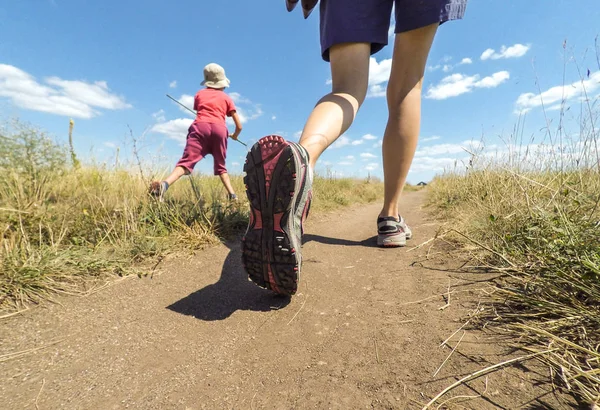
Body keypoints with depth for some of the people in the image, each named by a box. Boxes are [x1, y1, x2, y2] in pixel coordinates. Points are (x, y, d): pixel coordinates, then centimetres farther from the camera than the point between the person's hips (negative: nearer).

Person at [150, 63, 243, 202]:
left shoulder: (200, 94, 28)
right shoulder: (227, 98, 25)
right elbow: (239, 126, 21)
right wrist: (234, 136, 42)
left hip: (200, 126, 0)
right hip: (219, 129, 0)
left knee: (186, 161, -11)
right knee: (221, 167, 16)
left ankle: (164, 184, -35)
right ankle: (232, 195, 6)